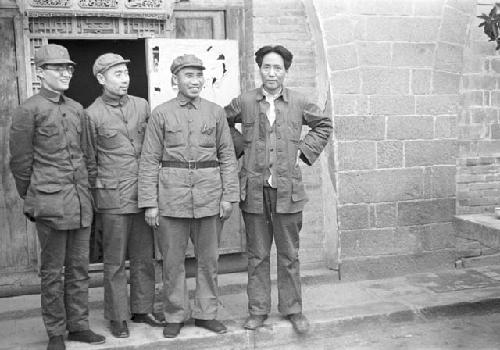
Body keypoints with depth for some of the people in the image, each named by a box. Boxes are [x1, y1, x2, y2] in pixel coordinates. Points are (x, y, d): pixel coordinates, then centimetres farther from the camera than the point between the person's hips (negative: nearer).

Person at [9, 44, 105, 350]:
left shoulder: (77, 110, 12)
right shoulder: (29, 111, -5)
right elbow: (20, 162, -2)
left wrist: (89, 191, 13)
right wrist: (33, 200, 2)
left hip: (82, 203, 5)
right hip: (51, 205, -5)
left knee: (80, 267, 12)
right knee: (53, 271, 5)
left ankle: (79, 325, 24)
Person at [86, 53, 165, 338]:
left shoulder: (142, 106, 7)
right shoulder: (92, 114, -4)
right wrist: (97, 190, 2)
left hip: (144, 194, 4)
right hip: (113, 197, -4)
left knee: (144, 257, 11)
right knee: (115, 261, 5)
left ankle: (143, 309, 25)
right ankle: (118, 317, 17)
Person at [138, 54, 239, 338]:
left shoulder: (216, 112, 7)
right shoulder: (161, 114, 2)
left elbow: (227, 156, 7)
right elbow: (150, 161, 1)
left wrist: (229, 196, -1)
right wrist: (150, 203, -4)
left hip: (209, 193, 2)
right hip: (172, 194, -1)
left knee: (209, 258, 9)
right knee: (173, 260, 6)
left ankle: (206, 313, 23)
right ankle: (175, 316, 21)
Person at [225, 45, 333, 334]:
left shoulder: (299, 102, 3)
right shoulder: (244, 102, 2)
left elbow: (324, 125, 17)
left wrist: (305, 151, 6)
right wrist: (240, 147, 6)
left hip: (288, 190, 0)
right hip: (254, 189, 0)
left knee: (289, 255, 9)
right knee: (257, 255, 8)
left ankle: (293, 309, 23)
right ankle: (258, 310, 21)